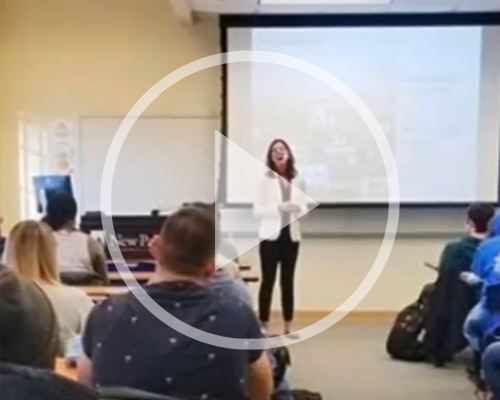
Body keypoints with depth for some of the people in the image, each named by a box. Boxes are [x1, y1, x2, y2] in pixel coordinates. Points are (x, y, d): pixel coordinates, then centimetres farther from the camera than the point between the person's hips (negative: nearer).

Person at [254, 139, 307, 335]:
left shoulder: (297, 180, 5)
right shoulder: (265, 179, -4)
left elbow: (303, 207, 8)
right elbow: (257, 210, -8)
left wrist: (299, 209, -15)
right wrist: (280, 208, -21)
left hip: (291, 236, 3)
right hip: (270, 235, -3)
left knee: (288, 281, 9)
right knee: (268, 280, 0)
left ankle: (289, 325, 16)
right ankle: (264, 324, 7)